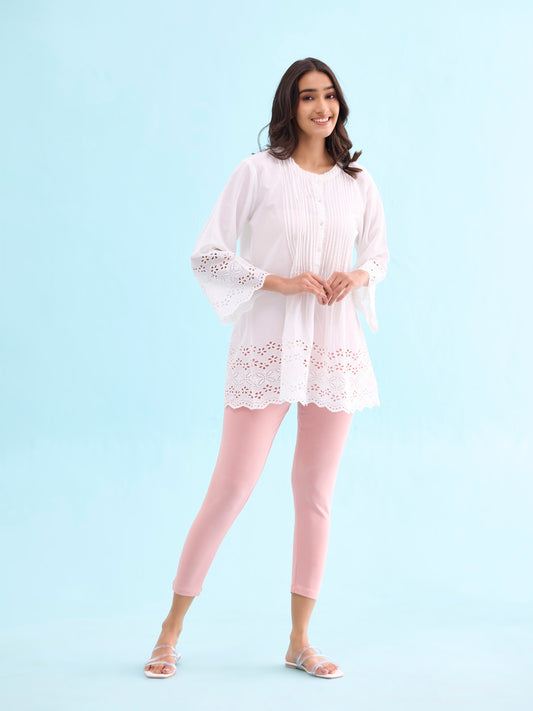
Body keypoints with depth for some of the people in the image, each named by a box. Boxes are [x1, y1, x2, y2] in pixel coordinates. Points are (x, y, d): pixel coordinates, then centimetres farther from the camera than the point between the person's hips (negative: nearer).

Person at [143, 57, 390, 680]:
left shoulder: (358, 181, 9)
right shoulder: (258, 172, -3)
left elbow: (379, 252, 21)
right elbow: (207, 256, -4)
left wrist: (358, 276, -2)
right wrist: (279, 282, -14)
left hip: (335, 350, 4)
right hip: (267, 347, -4)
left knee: (316, 494, 8)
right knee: (231, 489, -4)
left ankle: (300, 642, 20)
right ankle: (171, 631, 13)